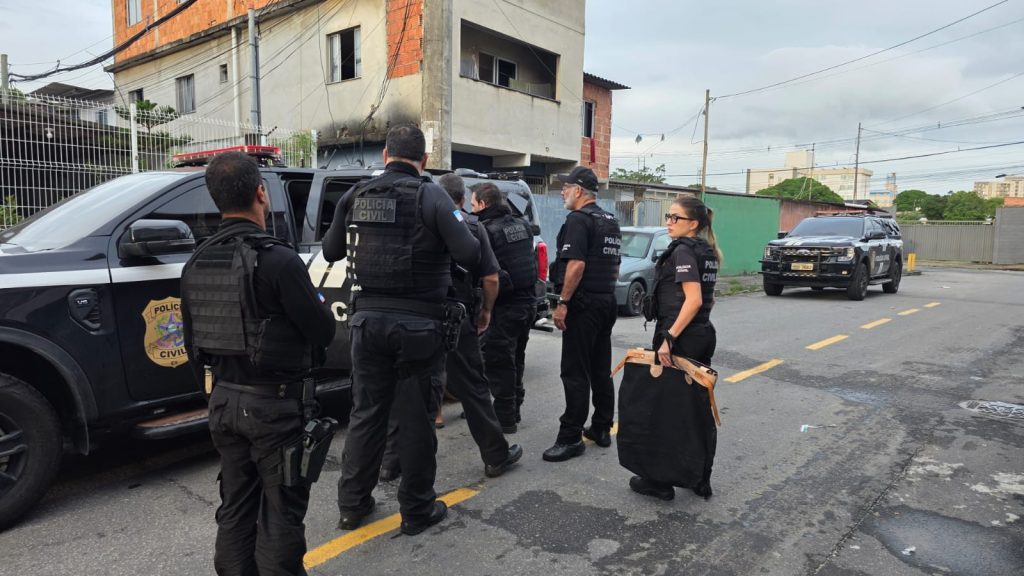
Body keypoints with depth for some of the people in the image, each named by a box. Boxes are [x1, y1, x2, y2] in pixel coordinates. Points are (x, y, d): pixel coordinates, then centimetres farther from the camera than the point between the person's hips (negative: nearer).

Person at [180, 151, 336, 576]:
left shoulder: (195, 264, 3)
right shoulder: (278, 259, -20)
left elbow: (193, 343, 9)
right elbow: (323, 332, -16)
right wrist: (318, 305, 4)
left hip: (224, 401, 7)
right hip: (274, 404, -7)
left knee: (235, 509, 18)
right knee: (280, 514, 6)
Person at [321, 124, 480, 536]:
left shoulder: (355, 196, 4)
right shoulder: (431, 197, -10)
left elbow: (331, 251, 11)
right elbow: (469, 255, -15)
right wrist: (457, 225, 6)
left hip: (368, 319, 4)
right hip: (417, 323, -4)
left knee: (366, 412, 16)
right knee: (415, 417, 7)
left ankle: (352, 504, 27)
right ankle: (417, 511, 20)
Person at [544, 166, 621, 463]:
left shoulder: (578, 219, -13)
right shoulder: (611, 222, 16)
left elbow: (576, 265, -23)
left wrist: (562, 303, -19)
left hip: (583, 304, -9)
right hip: (607, 302, 9)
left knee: (575, 372, -6)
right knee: (601, 369, 15)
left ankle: (570, 438, -2)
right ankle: (601, 429, 23)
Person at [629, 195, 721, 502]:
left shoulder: (682, 251, -14)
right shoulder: (707, 252, 13)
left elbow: (693, 299, -24)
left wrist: (668, 337, -26)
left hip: (680, 339, -9)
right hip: (704, 335, 9)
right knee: (700, 409, 13)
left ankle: (660, 481, 12)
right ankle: (701, 479, 22)